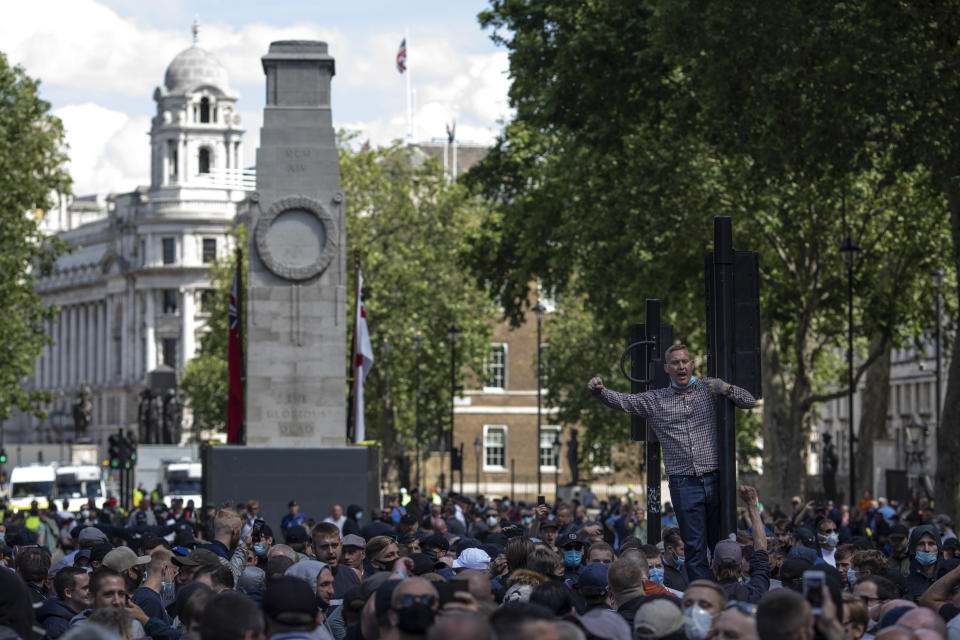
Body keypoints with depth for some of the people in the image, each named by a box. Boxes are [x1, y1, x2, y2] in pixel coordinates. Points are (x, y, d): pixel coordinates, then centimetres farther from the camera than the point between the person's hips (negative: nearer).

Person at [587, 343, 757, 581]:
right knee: (695, 548, -2)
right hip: (684, 484, 0)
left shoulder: (709, 389, 9)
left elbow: (749, 401, 9)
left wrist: (727, 389, -10)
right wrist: (599, 391, -21)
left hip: (715, 480, 0)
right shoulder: (654, 400, 9)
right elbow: (621, 401, 0)